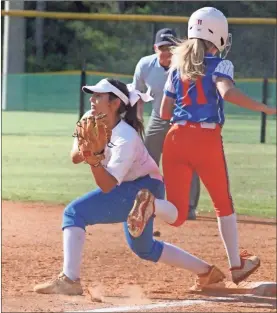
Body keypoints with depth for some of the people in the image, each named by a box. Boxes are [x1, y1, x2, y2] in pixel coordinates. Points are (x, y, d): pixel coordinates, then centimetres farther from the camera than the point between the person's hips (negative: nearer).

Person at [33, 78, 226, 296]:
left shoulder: (126, 139, -29)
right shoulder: (90, 121, -7)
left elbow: (107, 186, -33)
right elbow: (75, 158, -9)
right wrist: (83, 148, -30)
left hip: (145, 189, -10)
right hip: (131, 189, 10)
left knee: (75, 212, -21)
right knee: (144, 248, 24)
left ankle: (69, 280, -26)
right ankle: (206, 271, 33)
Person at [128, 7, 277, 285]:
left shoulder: (177, 66, 14)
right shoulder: (219, 65, -1)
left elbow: (164, 113, 13)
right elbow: (227, 92, -22)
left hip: (176, 138, 3)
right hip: (207, 139, -3)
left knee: (176, 214, 1)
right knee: (223, 203, 18)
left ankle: (149, 206, -32)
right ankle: (236, 264, 23)